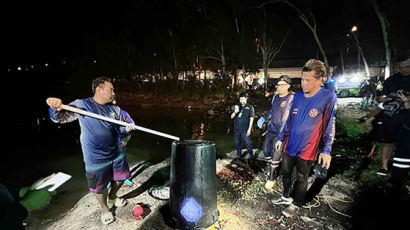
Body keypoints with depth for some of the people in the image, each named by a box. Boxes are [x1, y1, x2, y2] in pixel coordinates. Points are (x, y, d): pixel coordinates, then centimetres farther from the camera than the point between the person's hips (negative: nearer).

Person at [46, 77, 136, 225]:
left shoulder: (115, 109, 0)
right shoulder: (82, 105, -10)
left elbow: (125, 125, 9)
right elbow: (59, 118, -9)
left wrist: (128, 129, -16)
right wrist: (55, 107, -31)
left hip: (117, 154, 4)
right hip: (96, 159, -4)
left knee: (120, 178, 22)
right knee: (99, 188, 13)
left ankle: (112, 197, 53)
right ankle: (105, 209, 43)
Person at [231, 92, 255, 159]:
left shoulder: (249, 107, -3)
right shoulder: (237, 106, 9)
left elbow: (251, 119, -5)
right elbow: (232, 117, 6)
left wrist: (249, 129, -11)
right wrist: (235, 112, -15)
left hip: (245, 129, -4)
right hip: (237, 129, 5)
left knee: (248, 143, -1)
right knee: (237, 142, 14)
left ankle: (251, 155, 15)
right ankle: (239, 154, 31)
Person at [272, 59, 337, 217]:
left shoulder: (328, 97, -13)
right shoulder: (297, 96, 1)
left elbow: (330, 126, -10)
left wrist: (326, 151, -13)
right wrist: (281, 139, 13)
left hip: (307, 150, -5)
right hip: (289, 146, 5)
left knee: (301, 179, 13)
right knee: (286, 172, 19)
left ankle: (296, 204, 35)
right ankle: (286, 197, 42)